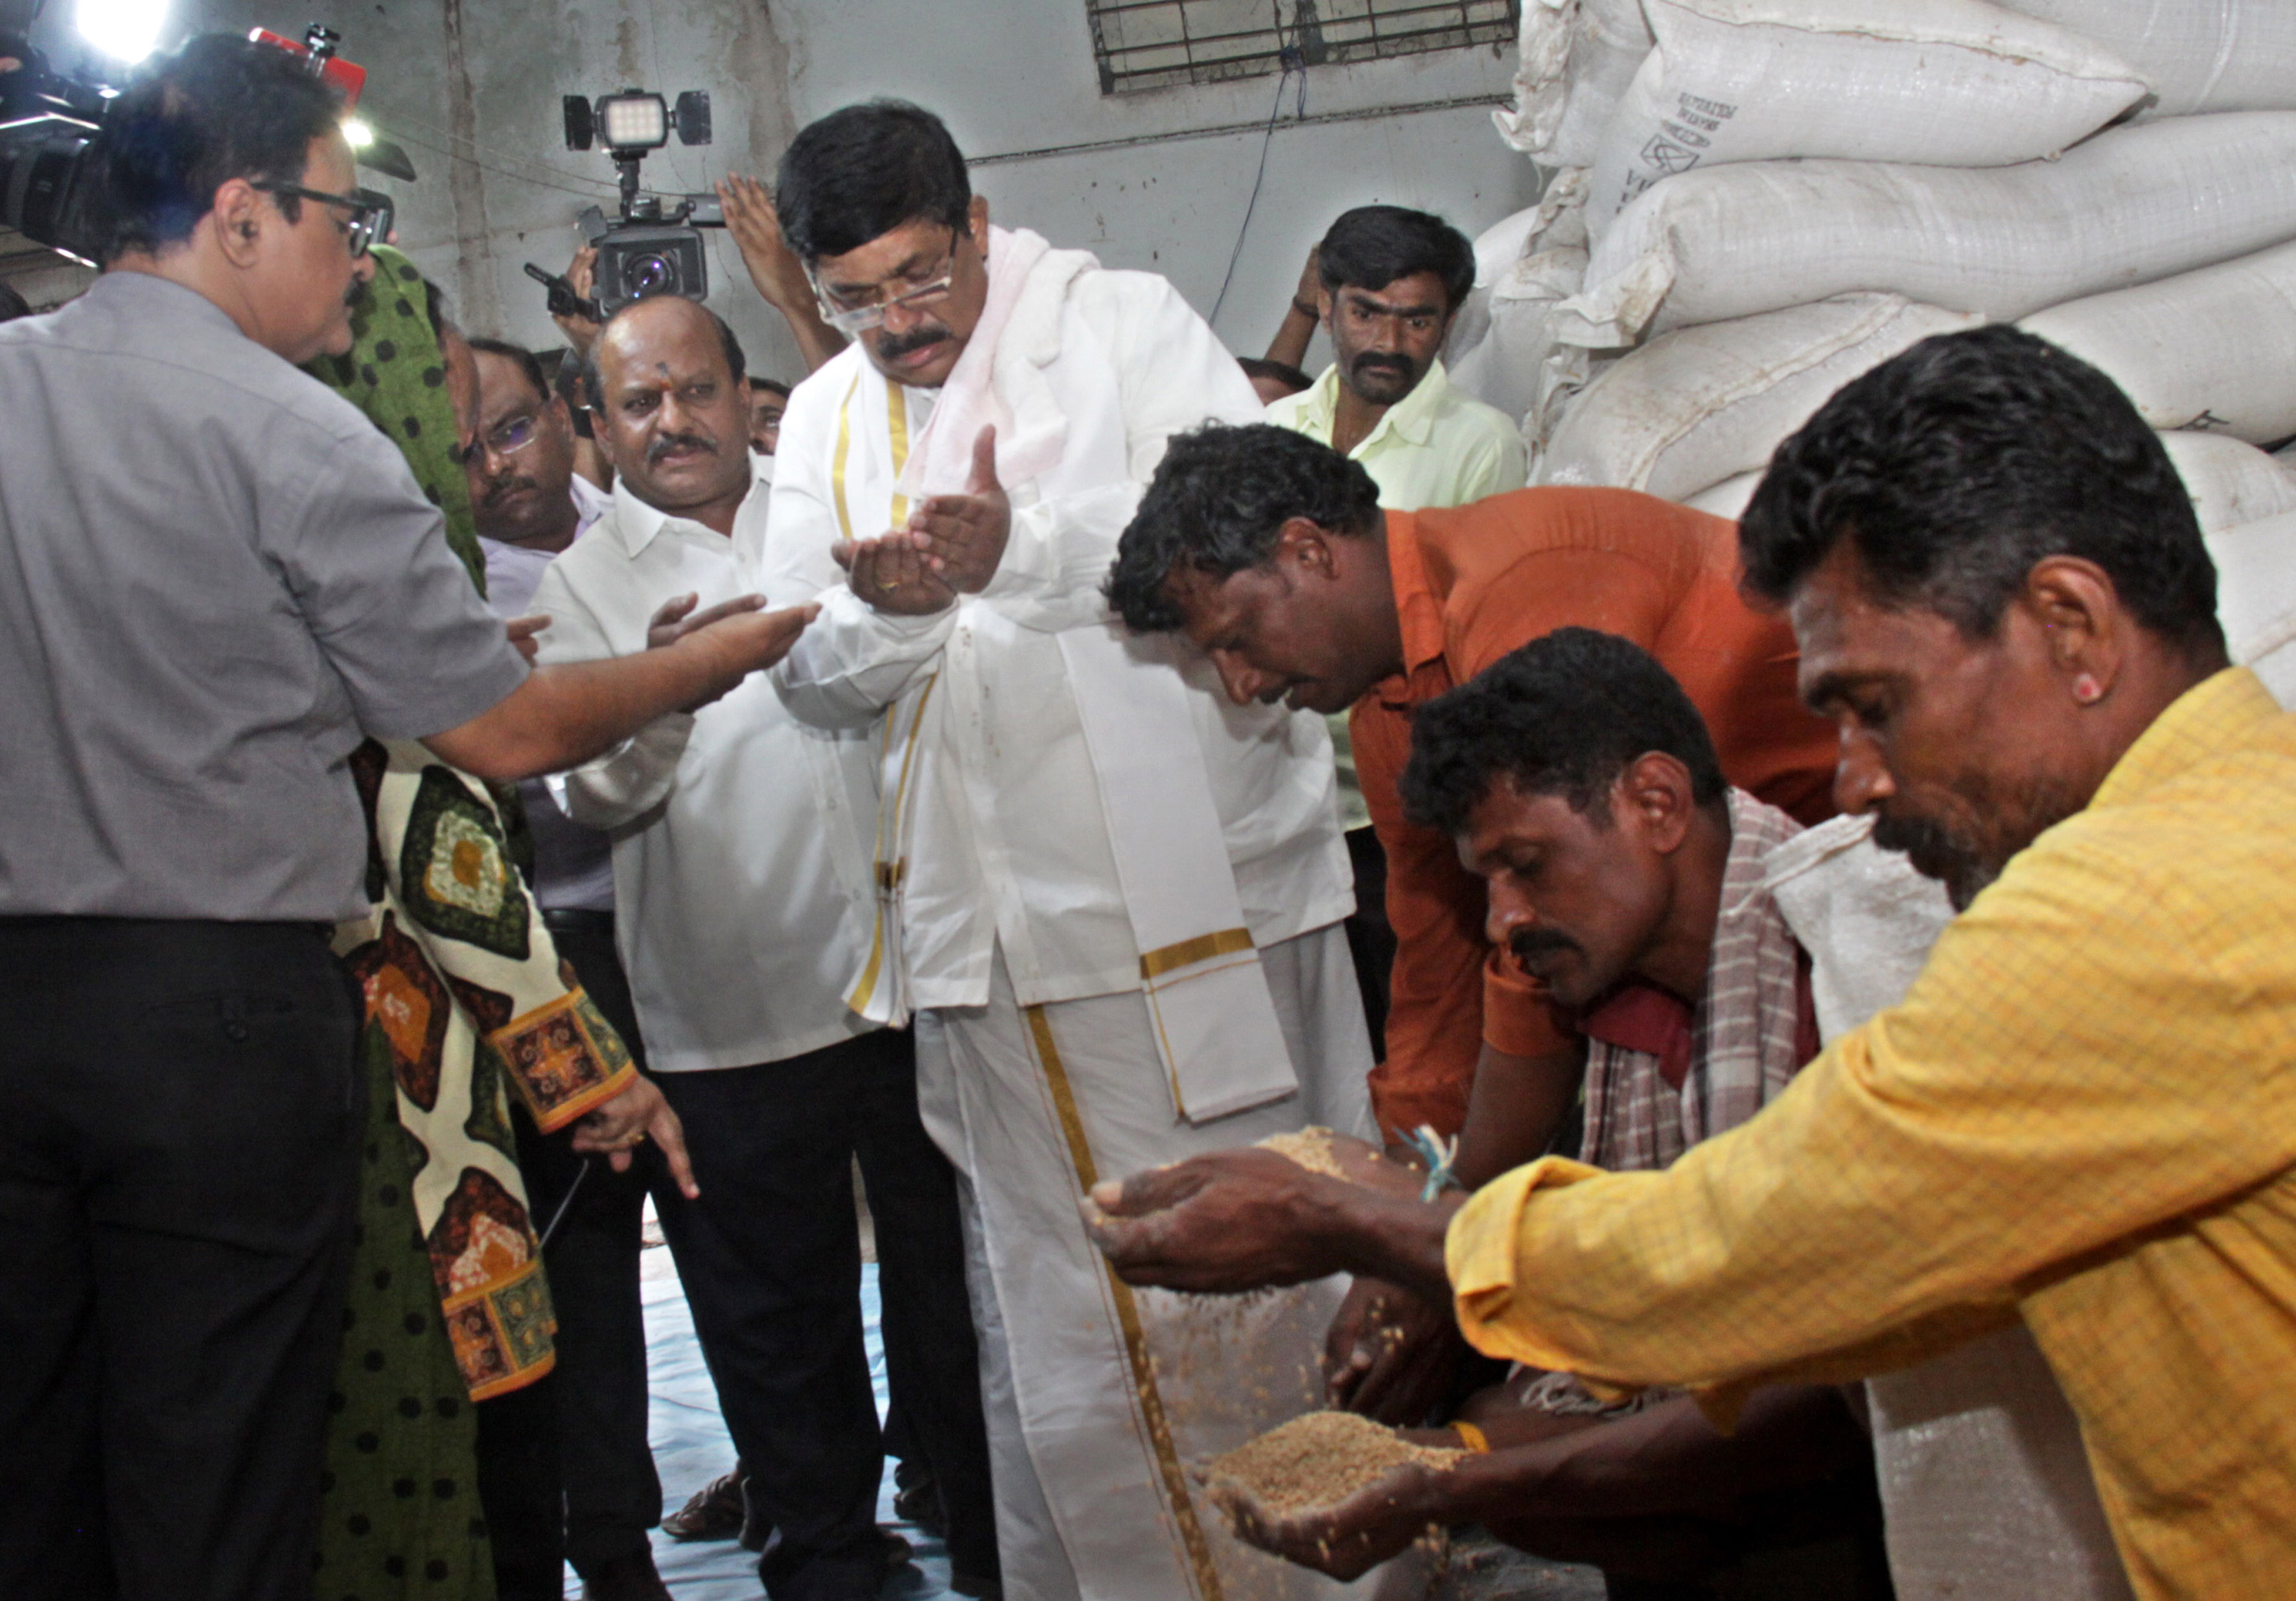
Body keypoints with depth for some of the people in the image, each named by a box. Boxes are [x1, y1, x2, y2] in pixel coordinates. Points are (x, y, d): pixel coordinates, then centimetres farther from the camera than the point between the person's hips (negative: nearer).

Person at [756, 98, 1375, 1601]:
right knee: (1042, 1321, 8)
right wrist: (887, 608, -9)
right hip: (991, 938, 4)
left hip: (1197, 897, -4)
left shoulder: (1126, 323, 2)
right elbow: (813, 676, 13)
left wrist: (1018, 554, -19)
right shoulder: (827, 420, 15)